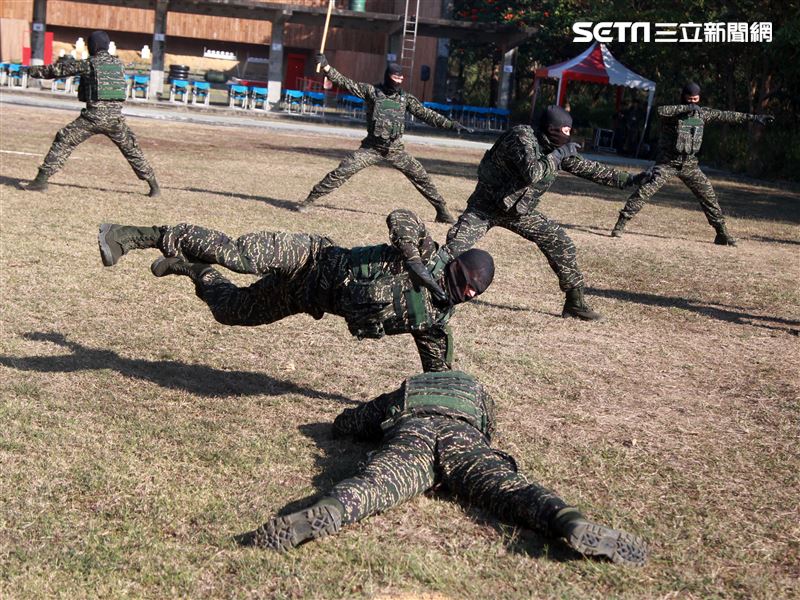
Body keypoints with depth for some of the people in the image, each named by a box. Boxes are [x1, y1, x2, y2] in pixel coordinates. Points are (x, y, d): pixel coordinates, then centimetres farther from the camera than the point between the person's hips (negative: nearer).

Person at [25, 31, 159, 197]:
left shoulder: (89, 63, -1)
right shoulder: (118, 63, 10)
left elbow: (59, 69, 7)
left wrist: (34, 71, 20)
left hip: (93, 116, -3)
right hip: (115, 116, 4)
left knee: (63, 141, 5)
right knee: (131, 149, 16)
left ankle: (41, 180, 0)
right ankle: (153, 184, 14)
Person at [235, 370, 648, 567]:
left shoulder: (397, 397, 42)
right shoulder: (478, 393, 44)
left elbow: (343, 423, 45)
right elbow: (488, 432, 59)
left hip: (408, 434, 0)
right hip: (462, 435, 0)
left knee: (371, 485, -24)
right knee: (505, 485, -19)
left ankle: (320, 516, -55)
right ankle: (569, 522, -48)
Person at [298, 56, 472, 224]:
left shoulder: (406, 98, 3)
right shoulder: (371, 91, -2)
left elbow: (426, 114, 3)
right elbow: (345, 82, -6)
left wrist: (451, 124, -4)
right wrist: (326, 66, -15)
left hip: (396, 149, 2)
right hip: (371, 147, -2)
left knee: (421, 177, -2)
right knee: (341, 172, -10)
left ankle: (442, 211, 11)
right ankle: (310, 199, 0)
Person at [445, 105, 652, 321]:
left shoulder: (557, 149, -1)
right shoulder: (522, 137, -22)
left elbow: (588, 168, 6)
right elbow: (531, 173, -37)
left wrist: (629, 179, 5)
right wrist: (559, 154, -27)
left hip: (519, 210, 7)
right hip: (486, 206, -6)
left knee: (560, 243, -1)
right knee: (456, 243, -25)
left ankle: (575, 301, 9)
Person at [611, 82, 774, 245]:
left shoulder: (702, 113, 5)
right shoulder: (673, 111, -9)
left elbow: (726, 115, 8)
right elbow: (660, 110, -31)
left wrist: (753, 117, 7)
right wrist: (686, 108, -34)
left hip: (689, 164, 5)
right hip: (667, 162, -5)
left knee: (708, 194, 4)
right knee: (646, 189, -19)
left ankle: (722, 233, 15)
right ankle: (621, 224, -15)